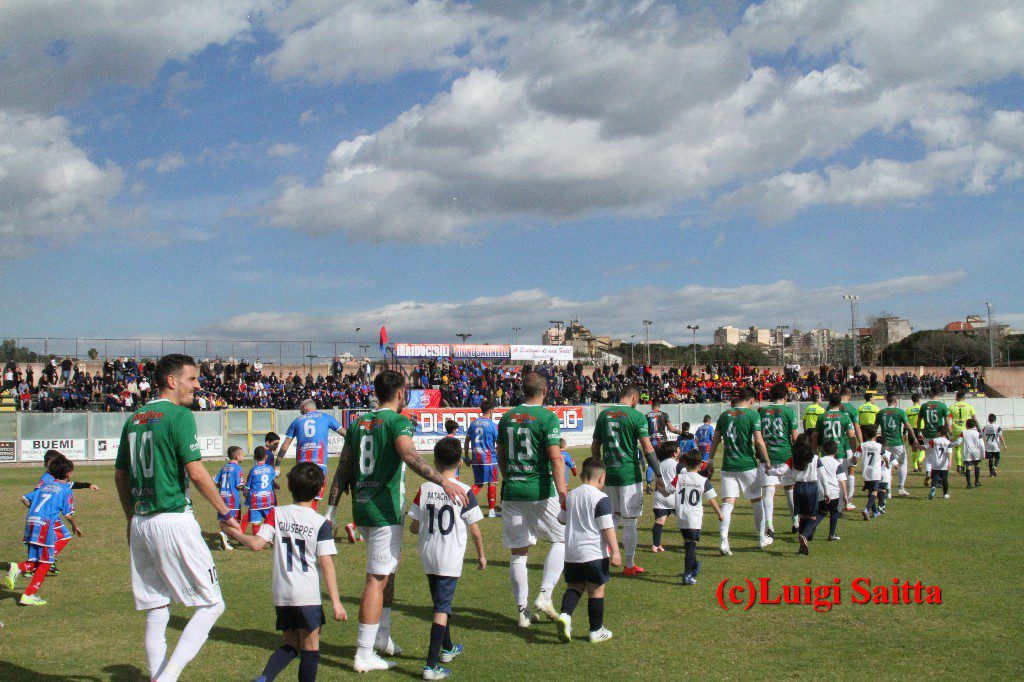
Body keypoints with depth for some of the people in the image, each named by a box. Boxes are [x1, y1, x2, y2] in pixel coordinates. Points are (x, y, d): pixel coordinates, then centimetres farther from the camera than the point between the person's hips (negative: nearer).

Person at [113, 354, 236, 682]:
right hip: (173, 520, -8)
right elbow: (196, 472, -16)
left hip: (140, 523, 8)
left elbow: (120, 475, 19)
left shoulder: (134, 418, 13)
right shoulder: (179, 415, -9)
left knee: (155, 615, 13)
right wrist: (224, 511, -6)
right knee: (211, 604, 0)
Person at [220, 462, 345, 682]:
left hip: (281, 595, 4)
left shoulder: (276, 514, 2)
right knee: (310, 647, 6)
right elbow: (326, 565, -10)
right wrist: (336, 603, -8)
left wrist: (235, 532, 13)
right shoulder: (321, 524, -6)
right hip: (307, 595, -4)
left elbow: (256, 544, -6)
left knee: (290, 645, 17)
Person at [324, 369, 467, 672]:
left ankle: (382, 635, 28)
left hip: (361, 508, 8)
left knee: (389, 563, 24)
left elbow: (342, 469, 13)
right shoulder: (398, 421, -8)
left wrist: (331, 509, 15)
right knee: (377, 578, -3)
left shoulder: (358, 423, 12)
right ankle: (364, 654, 0)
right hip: (384, 510, -8)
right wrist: (444, 481, -34)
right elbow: (409, 455, -27)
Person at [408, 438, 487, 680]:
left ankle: (447, 648, 42)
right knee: (442, 608, -2)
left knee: (440, 602, 21)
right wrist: (481, 555, 9)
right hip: (450, 559, -4)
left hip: (428, 556, 4)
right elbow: (474, 530, -6)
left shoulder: (424, 489, -2)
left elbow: (413, 527, 1)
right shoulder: (464, 492, -10)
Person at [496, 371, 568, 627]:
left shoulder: (507, 417, 8)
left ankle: (522, 611, 13)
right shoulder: (547, 417, -8)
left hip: (511, 491, 5)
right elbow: (555, 458, -16)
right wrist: (563, 492, -18)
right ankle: (544, 595, 0)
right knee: (561, 540, 13)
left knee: (518, 553, 9)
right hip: (540, 491, -5)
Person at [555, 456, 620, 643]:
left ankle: (565, 615, -10)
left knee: (574, 587, 15)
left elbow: (562, 520, 23)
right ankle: (596, 631, 10)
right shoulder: (601, 498, -9)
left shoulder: (570, 496, 11)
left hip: (571, 552, 5)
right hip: (594, 552, -5)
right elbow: (607, 527, -14)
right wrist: (615, 551, -13)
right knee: (596, 591, 4)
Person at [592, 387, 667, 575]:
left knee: (614, 514, 22)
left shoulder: (603, 414, 7)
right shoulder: (636, 416, -9)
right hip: (630, 474, -5)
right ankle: (629, 565, 12)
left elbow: (594, 448, 11)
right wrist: (658, 476, -9)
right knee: (630, 521, 4)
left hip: (609, 473, 5)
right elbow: (648, 449, -13)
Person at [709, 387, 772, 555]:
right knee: (756, 501, 16)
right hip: (747, 465, -2)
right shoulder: (752, 414, -6)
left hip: (728, 466, 3)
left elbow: (715, 441, 9)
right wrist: (767, 461, -3)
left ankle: (724, 541, -17)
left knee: (727, 503, -2)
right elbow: (759, 441, -11)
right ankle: (762, 538, 28)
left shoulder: (724, 415, 7)